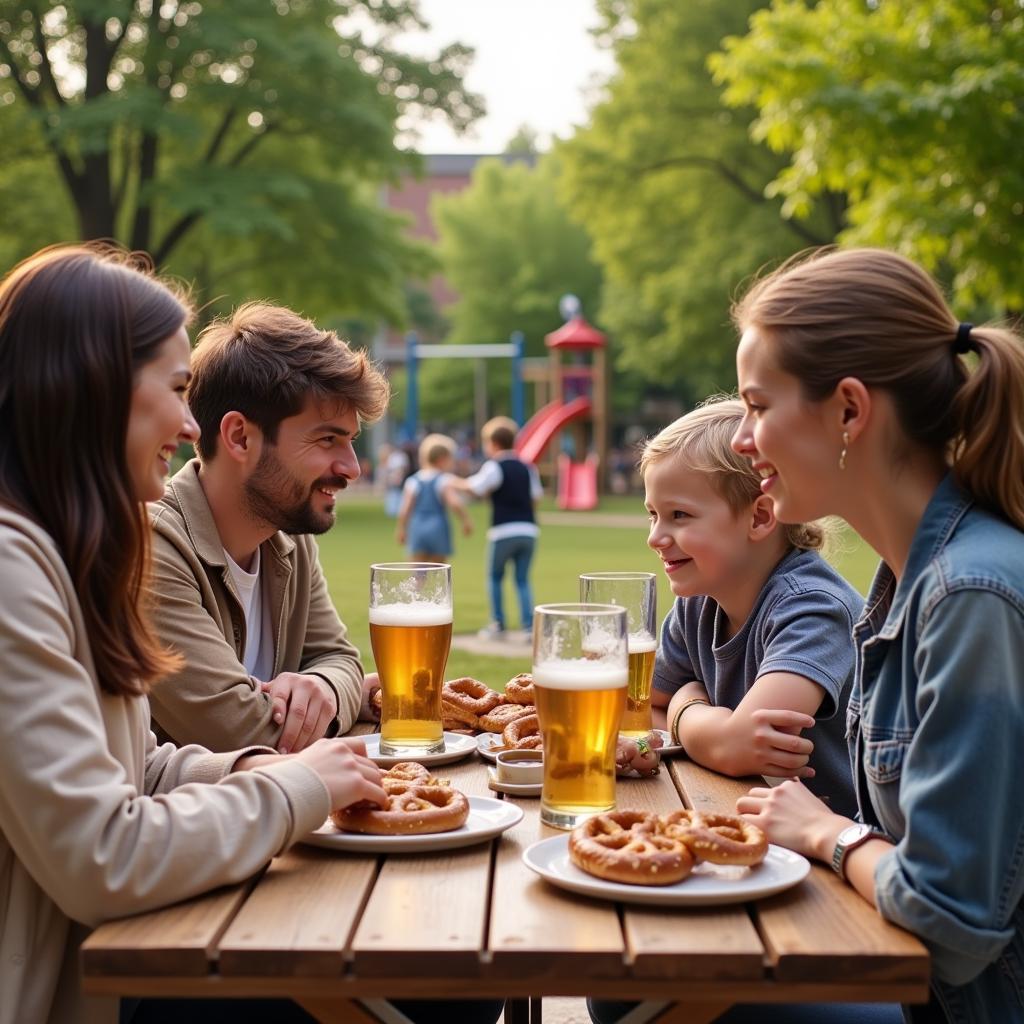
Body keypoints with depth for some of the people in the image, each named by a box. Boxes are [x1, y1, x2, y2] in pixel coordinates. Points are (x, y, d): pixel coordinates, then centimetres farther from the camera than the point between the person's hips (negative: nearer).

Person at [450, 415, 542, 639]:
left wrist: (456, 482, 6)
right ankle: (529, 625, -1)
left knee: (494, 577, 13)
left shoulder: (494, 467, -4)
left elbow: (475, 488, -12)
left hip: (504, 531, -4)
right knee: (523, 579, 10)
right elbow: (536, 498, 13)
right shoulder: (527, 467, 13)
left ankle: (498, 625, 12)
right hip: (528, 530, 5)